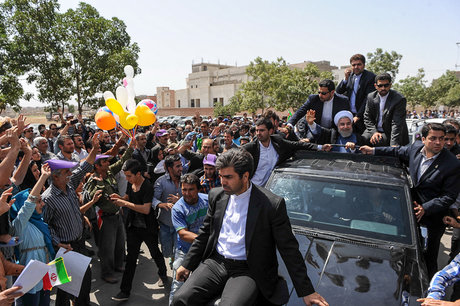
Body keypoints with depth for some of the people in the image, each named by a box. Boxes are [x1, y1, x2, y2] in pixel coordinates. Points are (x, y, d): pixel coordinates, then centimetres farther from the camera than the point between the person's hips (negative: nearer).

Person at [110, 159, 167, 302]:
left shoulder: (147, 186, -21)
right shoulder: (131, 183, 1)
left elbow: (146, 209, -27)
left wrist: (125, 203, -27)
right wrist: (119, 198, -4)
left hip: (148, 228, -5)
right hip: (133, 226, 5)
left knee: (155, 253, 16)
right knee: (131, 258, 8)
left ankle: (163, 273, 45)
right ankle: (125, 291, 15)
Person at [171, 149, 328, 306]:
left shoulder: (272, 204, -13)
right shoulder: (216, 195, 4)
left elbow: (289, 249, -7)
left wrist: (306, 292, -4)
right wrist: (187, 264, 14)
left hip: (247, 271, -4)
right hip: (215, 263, 5)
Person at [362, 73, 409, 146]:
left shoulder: (399, 99, -13)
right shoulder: (371, 97, 2)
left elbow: (397, 124, -20)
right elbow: (367, 118, 3)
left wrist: (394, 144, -30)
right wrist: (374, 132, -15)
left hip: (389, 133, -3)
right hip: (374, 130, 4)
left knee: (376, 141, -30)